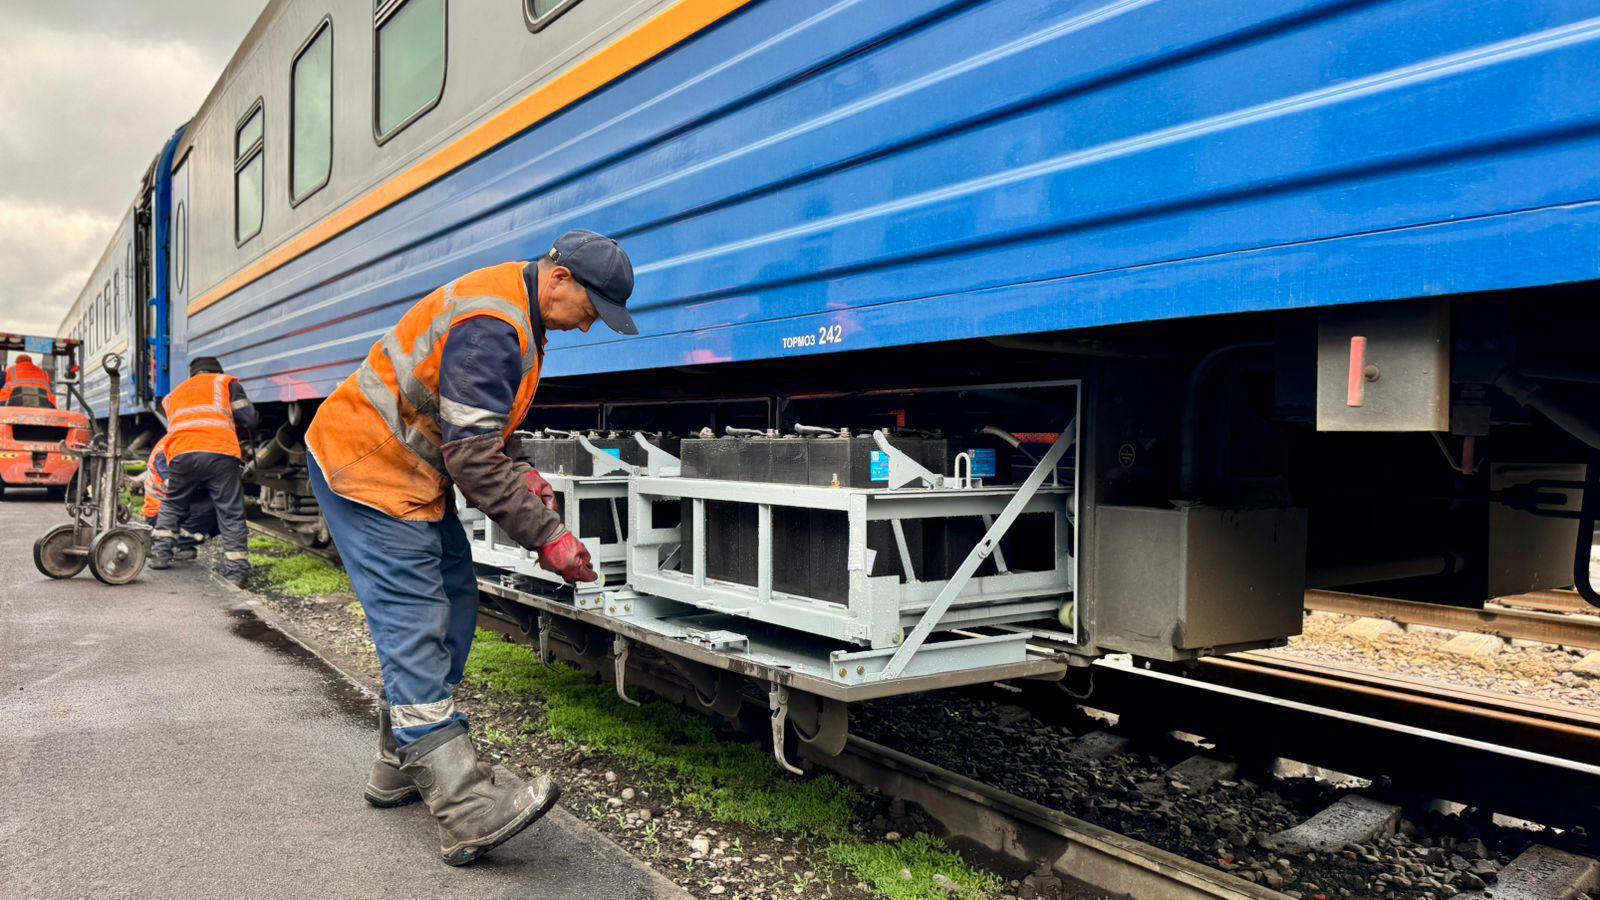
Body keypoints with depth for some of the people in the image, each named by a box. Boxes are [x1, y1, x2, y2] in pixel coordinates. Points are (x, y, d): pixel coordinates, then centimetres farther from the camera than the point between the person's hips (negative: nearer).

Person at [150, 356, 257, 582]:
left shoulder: (174, 394, 35)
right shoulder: (225, 382, 22)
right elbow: (249, 419, 14)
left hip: (181, 454, 3)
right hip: (220, 453, -3)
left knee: (172, 505, 26)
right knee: (231, 513, 2)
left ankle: (160, 553, 22)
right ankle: (236, 569, 0)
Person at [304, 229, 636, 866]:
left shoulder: (519, 317, 9)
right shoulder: (491, 326, -25)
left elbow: (476, 430, 19)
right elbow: (472, 458, -28)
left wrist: (518, 478, 3)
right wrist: (546, 536, -23)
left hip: (410, 468, 11)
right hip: (364, 465, -11)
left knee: (453, 602, 9)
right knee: (414, 621, -16)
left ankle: (400, 766, 21)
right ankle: (467, 812, -20)